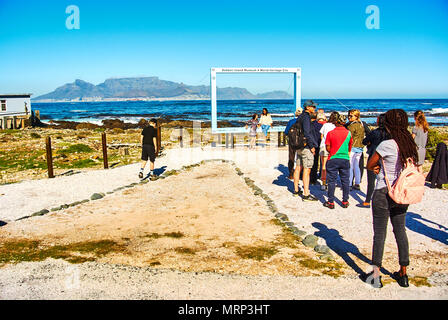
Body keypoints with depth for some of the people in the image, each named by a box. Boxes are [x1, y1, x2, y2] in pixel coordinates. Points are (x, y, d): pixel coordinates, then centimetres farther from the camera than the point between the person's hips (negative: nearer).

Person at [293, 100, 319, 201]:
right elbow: (307, 133, -21)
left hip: (299, 146, 10)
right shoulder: (306, 117, -14)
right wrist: (312, 146, -15)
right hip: (306, 147, -10)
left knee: (298, 168, 14)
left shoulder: (300, 117, 15)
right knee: (307, 170, -10)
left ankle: (296, 190, 23)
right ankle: (306, 195, -11)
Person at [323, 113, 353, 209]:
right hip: (345, 159, 2)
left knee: (332, 181, 4)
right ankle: (345, 201, 17)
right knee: (345, 181, 11)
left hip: (333, 159, -2)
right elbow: (350, 146, 9)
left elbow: (328, 148, -4)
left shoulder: (330, 133, -8)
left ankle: (331, 202, 7)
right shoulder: (348, 133, -2)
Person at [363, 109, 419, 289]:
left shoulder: (387, 145, -18)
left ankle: (375, 275, 8)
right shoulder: (410, 144, 1)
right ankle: (403, 274, 24)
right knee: (400, 231, 15)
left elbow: (369, 166, -9)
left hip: (383, 193, -6)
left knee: (380, 233, 2)